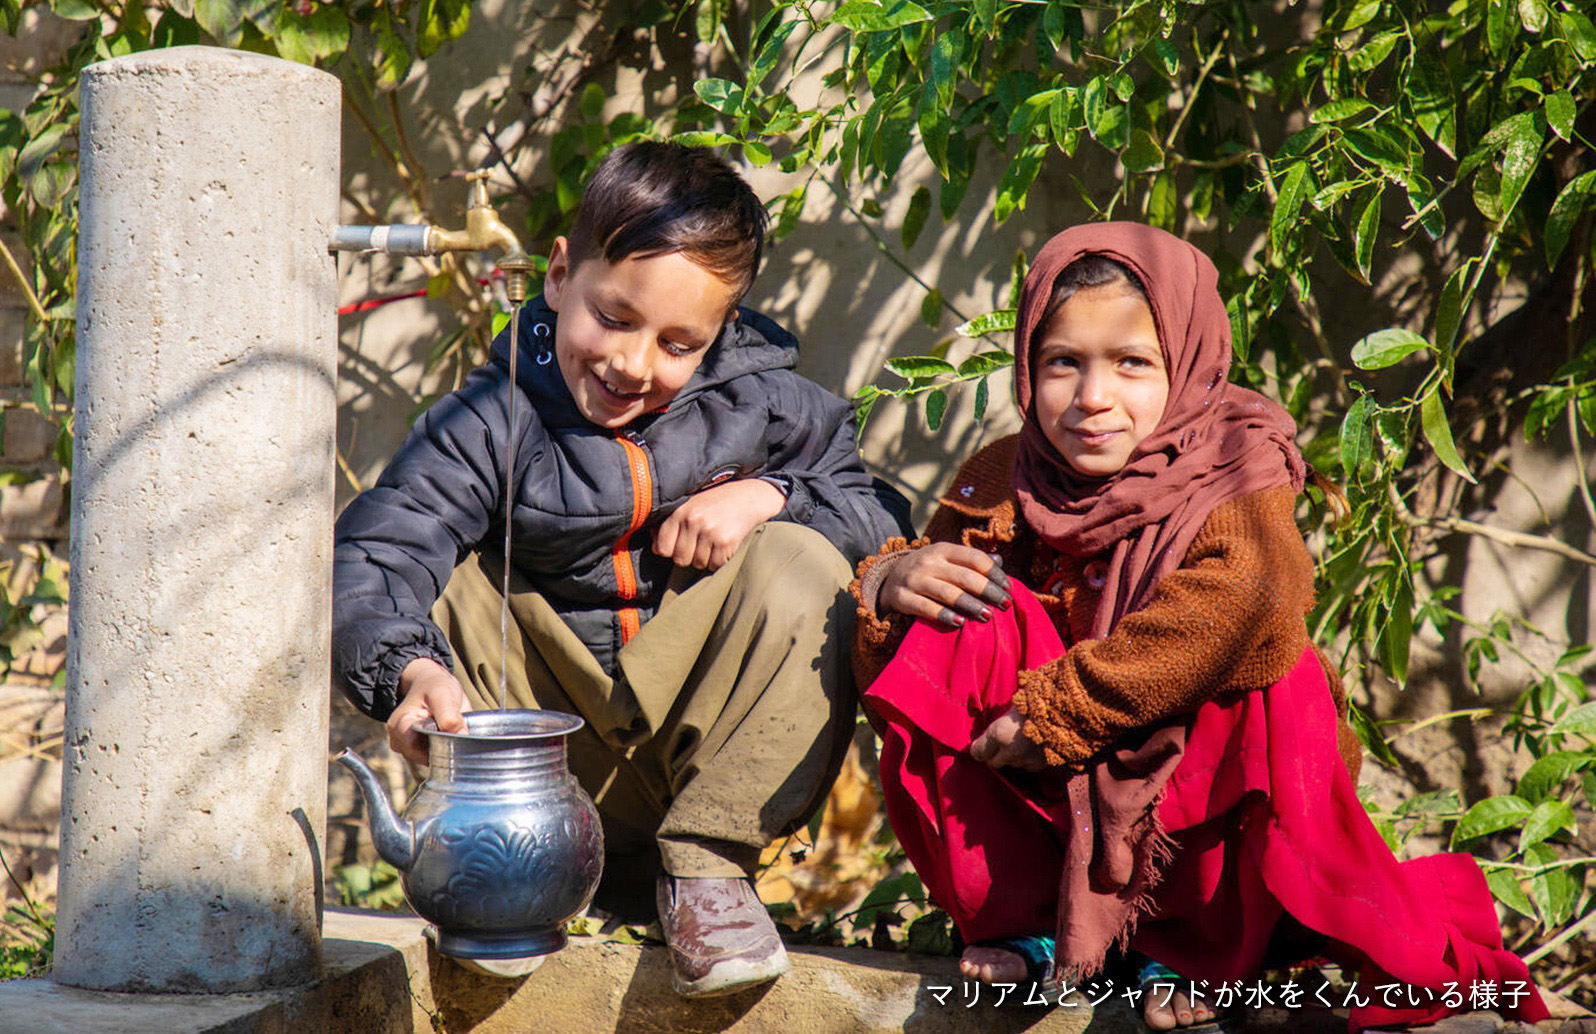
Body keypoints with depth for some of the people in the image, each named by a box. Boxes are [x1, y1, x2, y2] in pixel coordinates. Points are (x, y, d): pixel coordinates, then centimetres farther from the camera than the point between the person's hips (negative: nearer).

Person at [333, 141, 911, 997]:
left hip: (712, 757, 1)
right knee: (435, 578, -18)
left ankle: (706, 866, -17)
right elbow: (369, 557, -21)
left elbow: (890, 525, 2)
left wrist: (771, 494, -17)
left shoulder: (759, 405, -2)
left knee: (800, 566, -21)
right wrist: (414, 669, -42)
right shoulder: (492, 424, -8)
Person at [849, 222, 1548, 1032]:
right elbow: (891, 686, 8)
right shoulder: (999, 487, 2)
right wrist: (891, 584, -17)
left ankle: (1198, 948, -9)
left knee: (1275, 683, -30)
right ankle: (1024, 925, -7)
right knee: (953, 630, -18)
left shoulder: (1229, 477, -9)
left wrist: (1054, 711, -33)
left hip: (1193, 815, -2)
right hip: (1044, 816, 3)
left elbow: (1253, 600, -35)